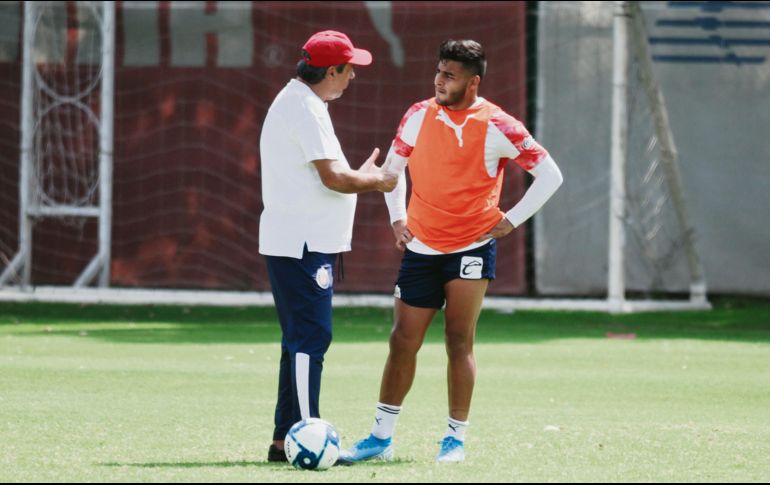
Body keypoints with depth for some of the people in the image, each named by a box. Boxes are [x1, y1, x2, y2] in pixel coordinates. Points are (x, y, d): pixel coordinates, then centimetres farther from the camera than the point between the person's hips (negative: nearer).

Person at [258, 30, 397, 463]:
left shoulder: (297, 102, 17)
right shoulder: (306, 109, -16)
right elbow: (333, 177, -20)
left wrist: (361, 175, 18)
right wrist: (377, 181, -6)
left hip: (300, 244, 11)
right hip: (301, 245, -11)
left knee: (302, 339, 13)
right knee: (310, 337, -11)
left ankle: (285, 439, 15)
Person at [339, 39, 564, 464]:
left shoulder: (497, 127, -10)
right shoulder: (419, 116, 2)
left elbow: (549, 174, -5)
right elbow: (394, 165, 20)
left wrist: (511, 221, -6)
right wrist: (397, 218, 11)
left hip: (472, 247, -3)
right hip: (421, 249, 3)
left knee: (459, 342, -6)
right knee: (402, 342, 3)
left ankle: (456, 438, 3)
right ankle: (381, 436, 11)